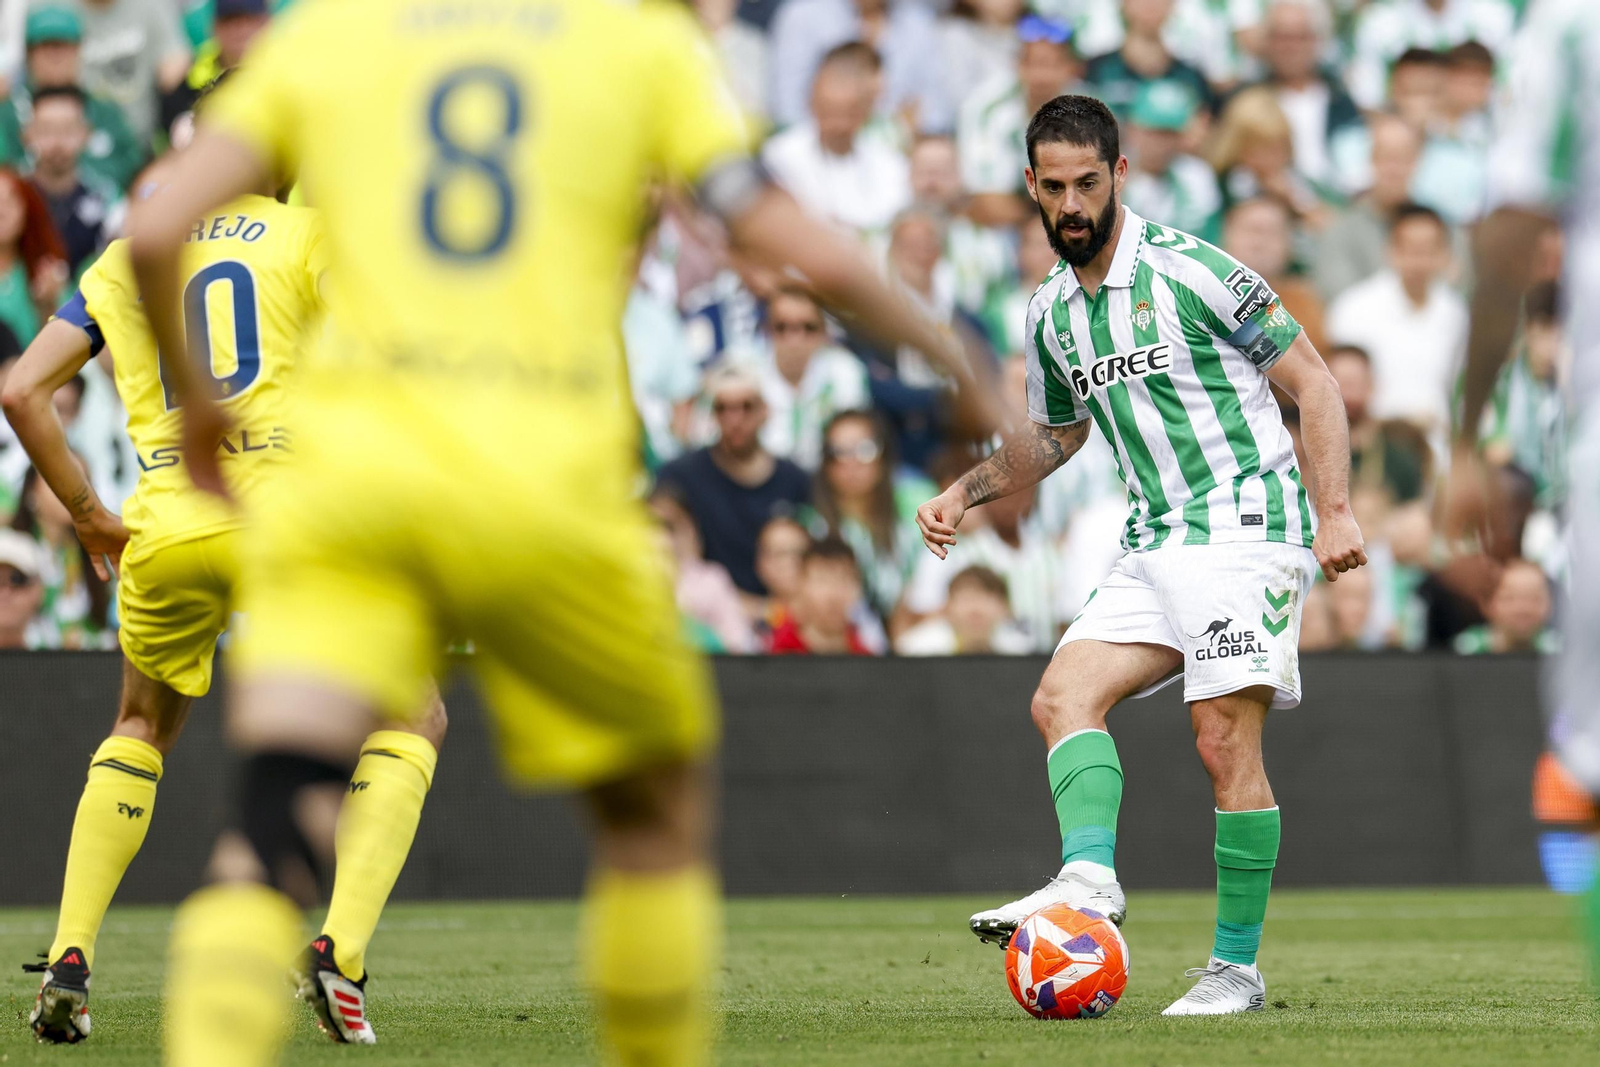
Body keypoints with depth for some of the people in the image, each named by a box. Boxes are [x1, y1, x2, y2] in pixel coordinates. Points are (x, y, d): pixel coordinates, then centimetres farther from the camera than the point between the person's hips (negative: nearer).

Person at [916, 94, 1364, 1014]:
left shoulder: (1189, 269, -10)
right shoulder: (1052, 312, 12)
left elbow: (1313, 382, -6)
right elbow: (1057, 436, 29)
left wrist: (1335, 511, -15)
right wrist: (966, 493, 14)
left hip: (1248, 522, -7)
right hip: (1159, 544, 7)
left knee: (1227, 741, -14)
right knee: (1062, 695, -13)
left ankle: (1238, 968, -9)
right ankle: (1089, 879, -29)